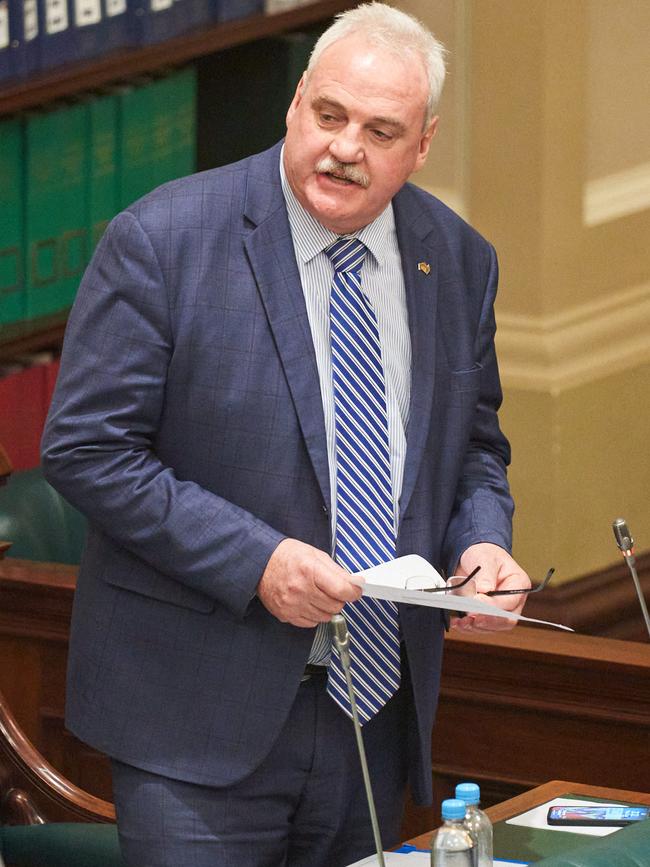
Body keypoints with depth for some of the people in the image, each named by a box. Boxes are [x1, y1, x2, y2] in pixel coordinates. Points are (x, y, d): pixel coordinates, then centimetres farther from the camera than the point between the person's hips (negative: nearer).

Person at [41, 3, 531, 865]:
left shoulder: (459, 260, 6)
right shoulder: (163, 239, -10)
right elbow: (86, 448, -12)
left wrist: (483, 539, -4)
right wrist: (253, 563, -20)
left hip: (377, 719, 5)